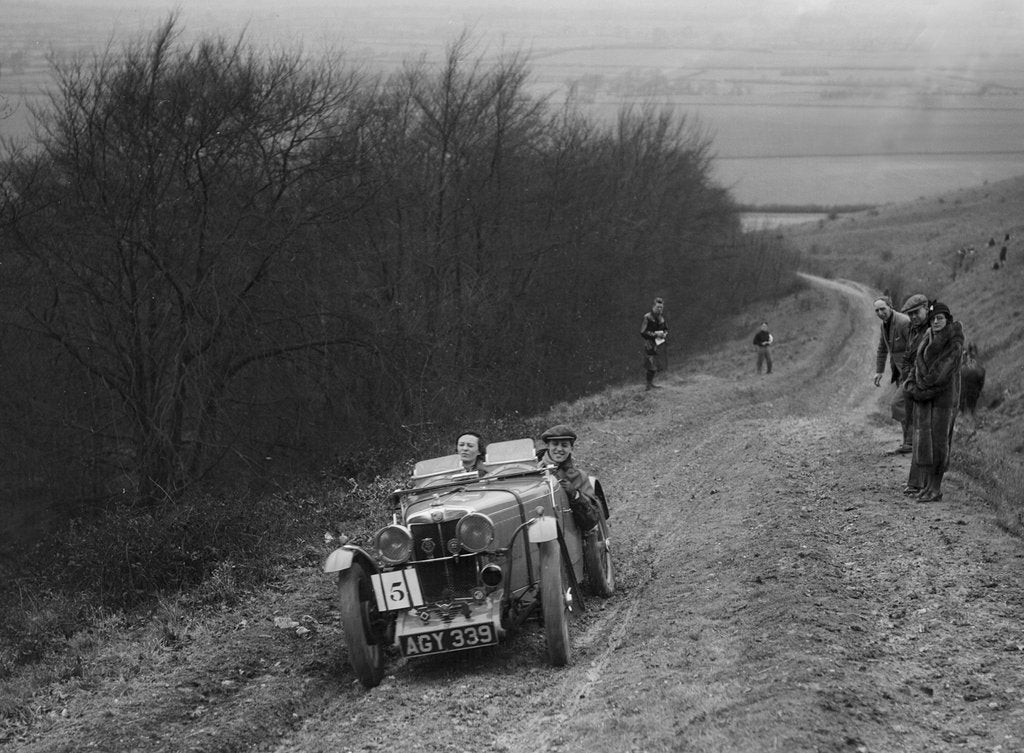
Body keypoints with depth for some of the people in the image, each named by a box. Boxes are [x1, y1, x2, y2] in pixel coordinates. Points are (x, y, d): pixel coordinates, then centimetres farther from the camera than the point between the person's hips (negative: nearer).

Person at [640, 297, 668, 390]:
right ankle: (649, 384, -2)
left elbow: (666, 329, 21)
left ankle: (651, 382, 23)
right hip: (650, 344, -7)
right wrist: (655, 334, -19)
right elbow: (643, 332, -14)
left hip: (659, 344, 7)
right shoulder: (647, 317, -13)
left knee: (656, 365, 10)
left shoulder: (661, 317, 8)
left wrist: (665, 334, -2)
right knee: (652, 366, -10)